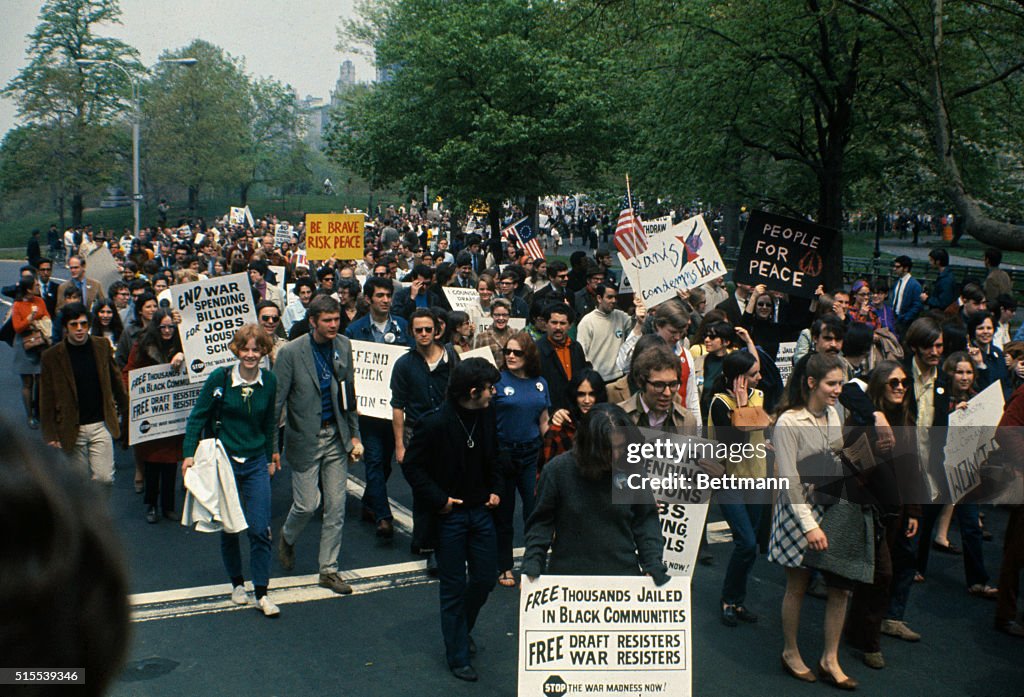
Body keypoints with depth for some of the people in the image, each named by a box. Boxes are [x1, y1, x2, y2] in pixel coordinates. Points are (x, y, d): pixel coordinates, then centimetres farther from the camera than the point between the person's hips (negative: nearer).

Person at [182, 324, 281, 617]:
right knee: (229, 528, 9)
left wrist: (271, 456, 18)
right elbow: (198, 416, -3)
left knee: (260, 530, -4)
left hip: (256, 463, 1)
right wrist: (189, 453, -9)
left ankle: (261, 593, 5)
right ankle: (237, 584, 28)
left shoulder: (269, 381, 0)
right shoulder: (220, 378, -9)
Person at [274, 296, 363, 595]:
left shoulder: (344, 346, 1)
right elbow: (276, 400, -9)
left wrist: (354, 435, 8)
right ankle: (287, 537, 32)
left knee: (336, 506, 6)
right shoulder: (291, 352, -13)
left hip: (336, 436, 4)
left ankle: (328, 570, 18)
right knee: (307, 504, -2)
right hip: (305, 438, -4)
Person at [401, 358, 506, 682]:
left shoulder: (487, 415, 0)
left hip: (481, 510, 6)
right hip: (449, 515, -6)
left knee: (485, 578, 13)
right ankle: (458, 656, 17)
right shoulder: (435, 423, -19)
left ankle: (461, 628, 40)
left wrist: (496, 488, 5)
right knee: (454, 586, 4)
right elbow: (412, 466, -13)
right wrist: (439, 500, -16)